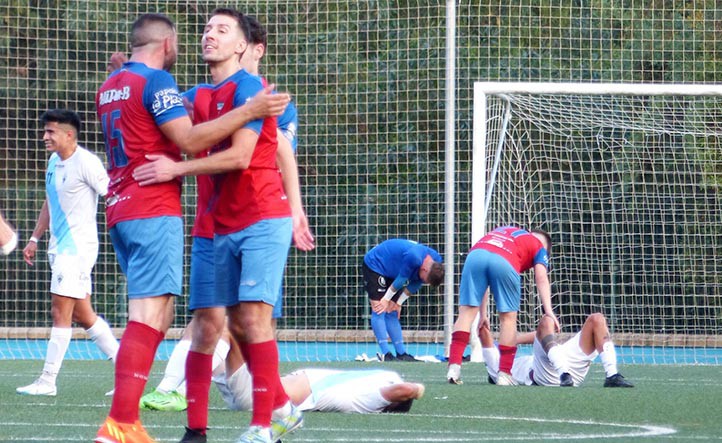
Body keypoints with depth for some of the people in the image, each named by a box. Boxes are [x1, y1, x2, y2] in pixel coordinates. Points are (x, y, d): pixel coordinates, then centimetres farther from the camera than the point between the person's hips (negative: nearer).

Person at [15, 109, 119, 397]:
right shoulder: (54, 162, 13)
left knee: (61, 313, -9)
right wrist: (34, 238, 24)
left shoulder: (85, 163, -14)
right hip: (59, 245, 9)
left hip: (78, 246, -9)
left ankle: (47, 381, -7)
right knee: (82, 315, 10)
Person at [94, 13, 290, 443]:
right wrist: (250, 110, -18)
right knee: (148, 315, -13)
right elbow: (189, 139, -17)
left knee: (157, 315, 13)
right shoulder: (156, 80, -9)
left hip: (121, 212, 9)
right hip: (154, 213, -9)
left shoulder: (111, 85, 17)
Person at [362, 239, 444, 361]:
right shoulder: (413, 257, -38)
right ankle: (385, 354, -20)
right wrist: (387, 299, -13)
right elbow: (401, 280, -24)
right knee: (379, 310, -15)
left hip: (390, 272, 8)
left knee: (392, 313, 6)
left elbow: (416, 284, -2)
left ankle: (401, 353, 5)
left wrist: (398, 303, 0)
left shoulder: (435, 259, -11)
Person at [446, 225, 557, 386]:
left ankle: (454, 365, -6)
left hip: (475, 254, 3)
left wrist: (483, 314, 38)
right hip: (505, 262, -3)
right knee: (508, 317, 9)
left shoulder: (503, 231, 43)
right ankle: (504, 374, 8)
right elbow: (541, 278, 11)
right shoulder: (539, 245, 30)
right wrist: (548, 311, 0)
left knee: (466, 312, 6)